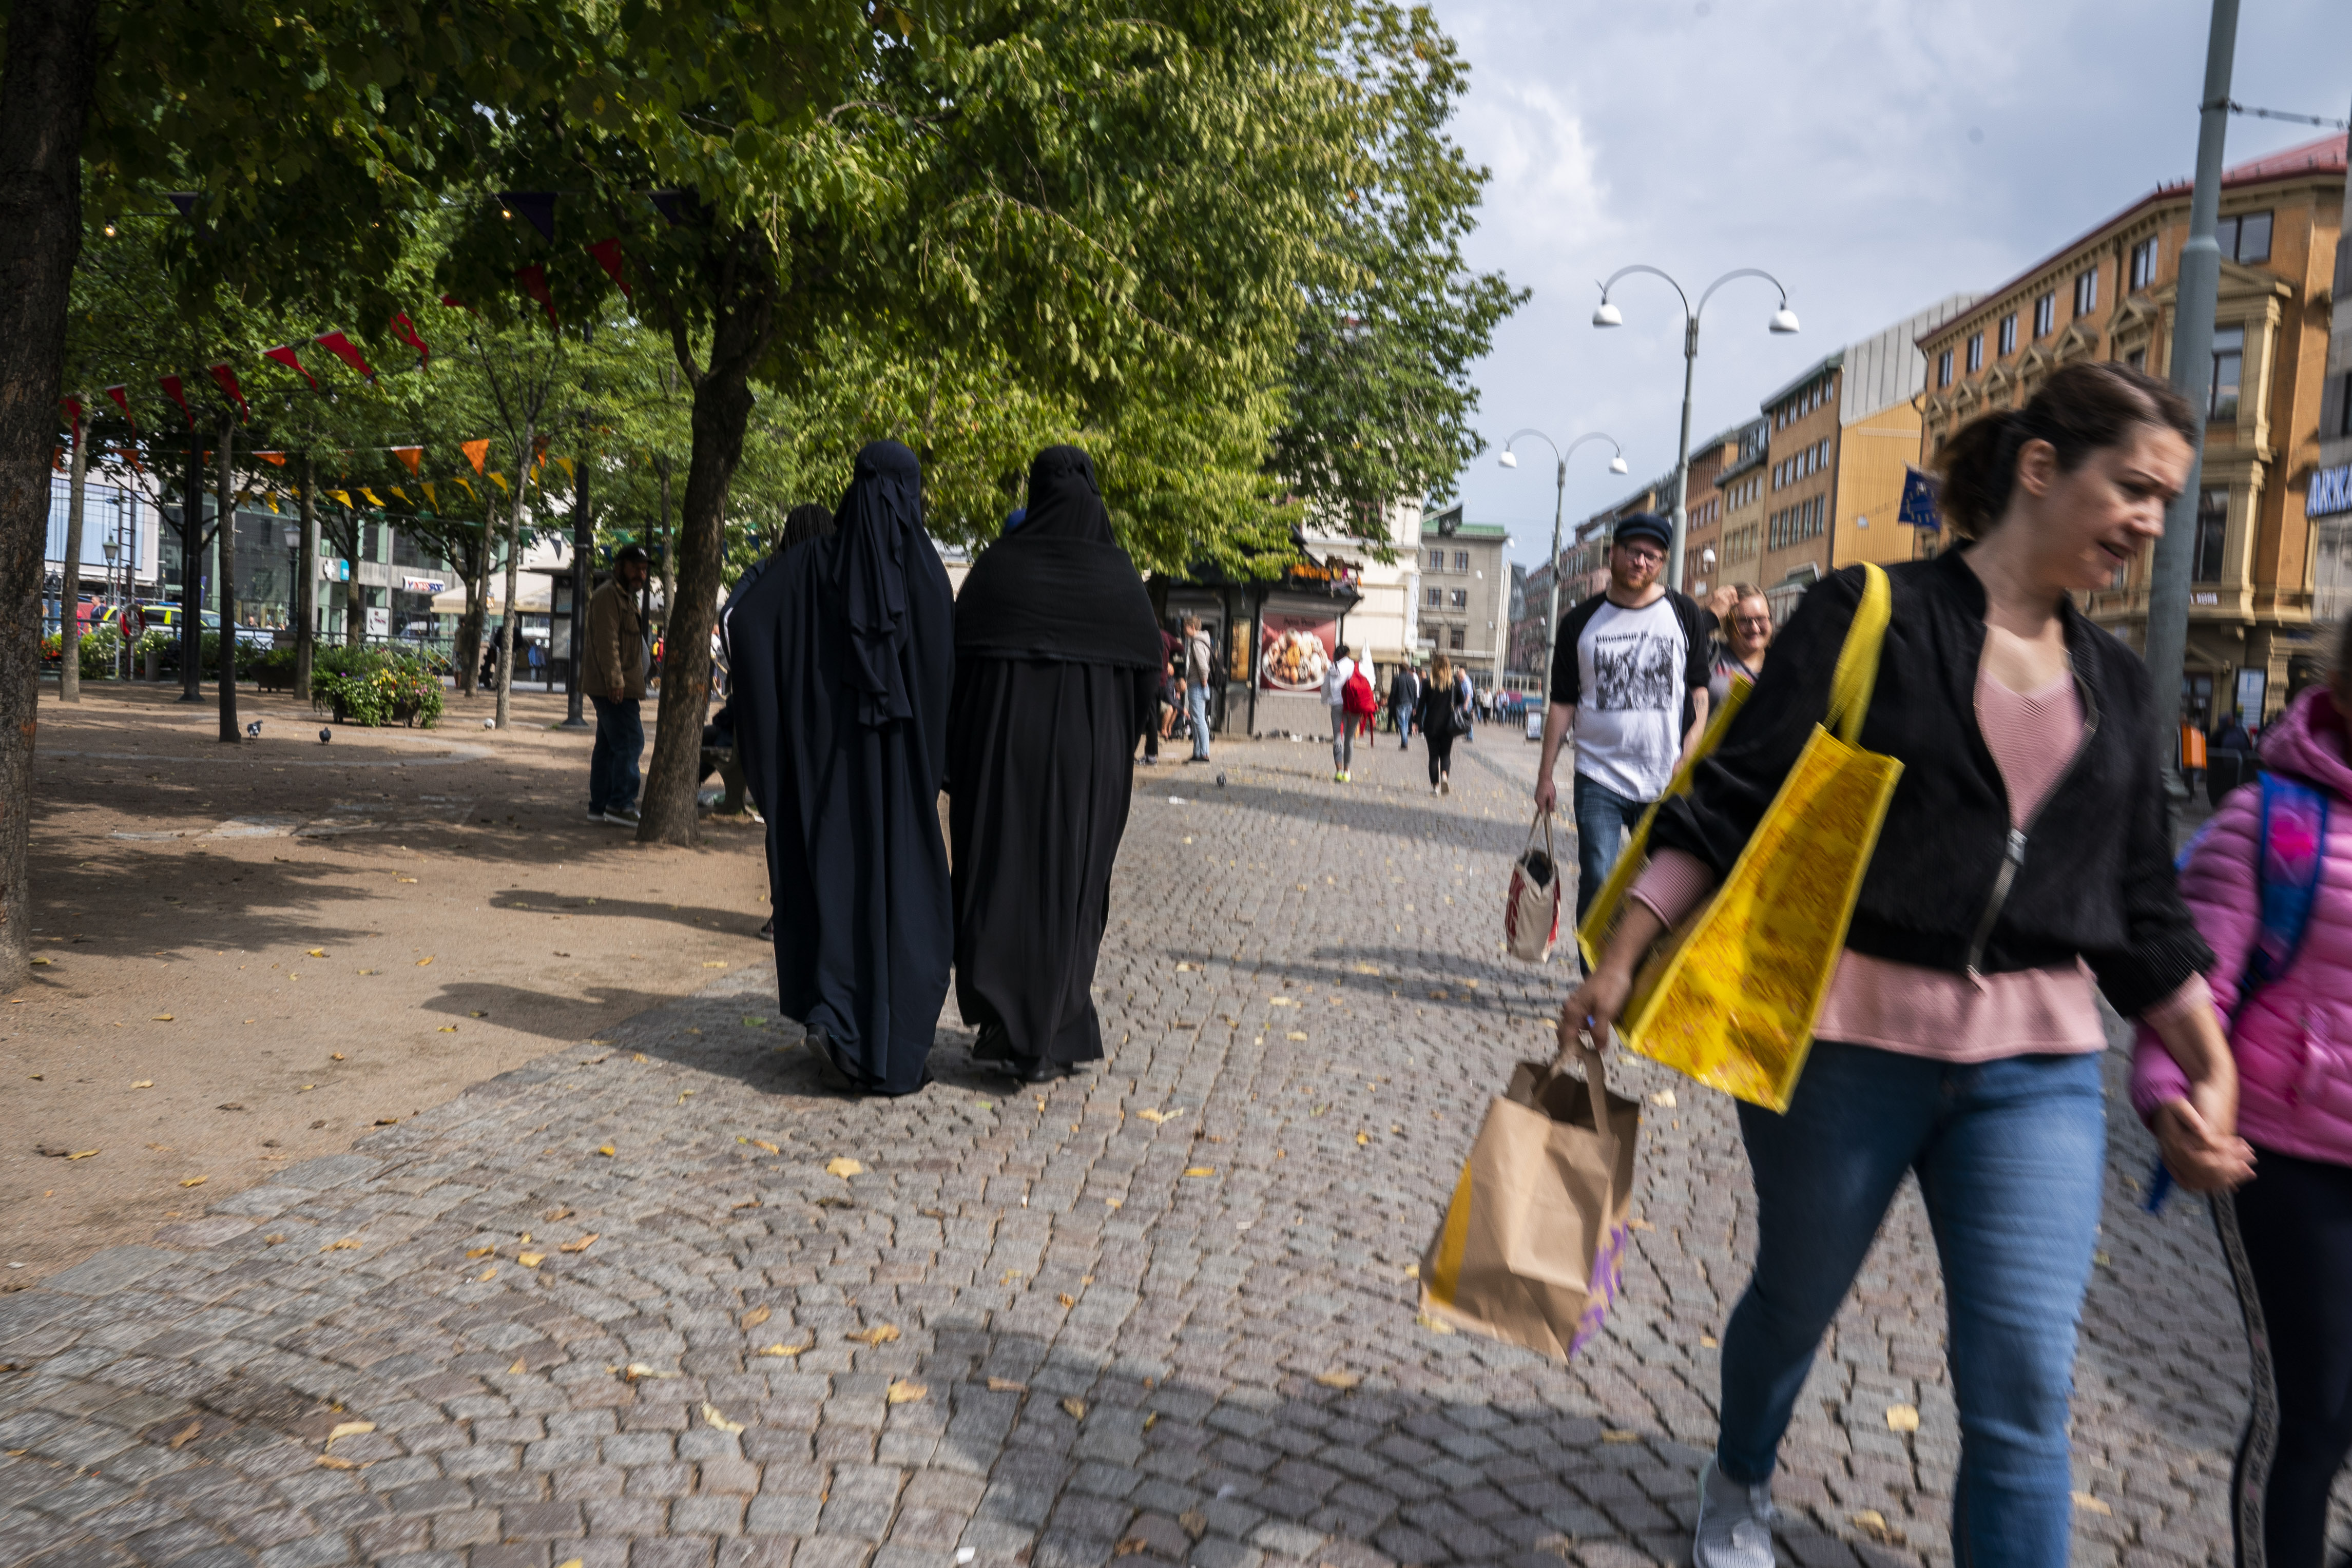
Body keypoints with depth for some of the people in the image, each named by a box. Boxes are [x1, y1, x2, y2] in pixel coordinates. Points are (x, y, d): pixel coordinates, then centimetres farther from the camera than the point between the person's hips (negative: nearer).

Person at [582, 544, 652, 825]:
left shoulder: (626, 597, 24)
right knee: (630, 742, -14)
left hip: (619, 687, 11)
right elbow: (606, 641, -19)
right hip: (613, 687, -11)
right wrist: (615, 680, -25)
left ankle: (599, 806, 15)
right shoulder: (608, 595, -10)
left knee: (608, 746, 11)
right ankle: (621, 803, -14)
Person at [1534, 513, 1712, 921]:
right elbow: (1563, 703, 7)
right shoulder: (1581, 622, 6)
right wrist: (1545, 775, 4)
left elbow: (1699, 691, 7)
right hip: (1599, 780, 0)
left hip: (1667, 781, 0)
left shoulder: (1683, 614, 6)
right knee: (1597, 881, -7)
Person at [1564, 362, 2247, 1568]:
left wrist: (2212, 1069, 12)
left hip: (2034, 1070, 4)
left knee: (2023, 1389, -2)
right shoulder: (1870, 617, -6)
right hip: (1842, 1041, -3)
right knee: (1797, 1301, 17)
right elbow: (1730, 801, -9)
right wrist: (1620, 958, -14)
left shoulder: (2118, 688, 10)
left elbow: (2145, 908, 16)